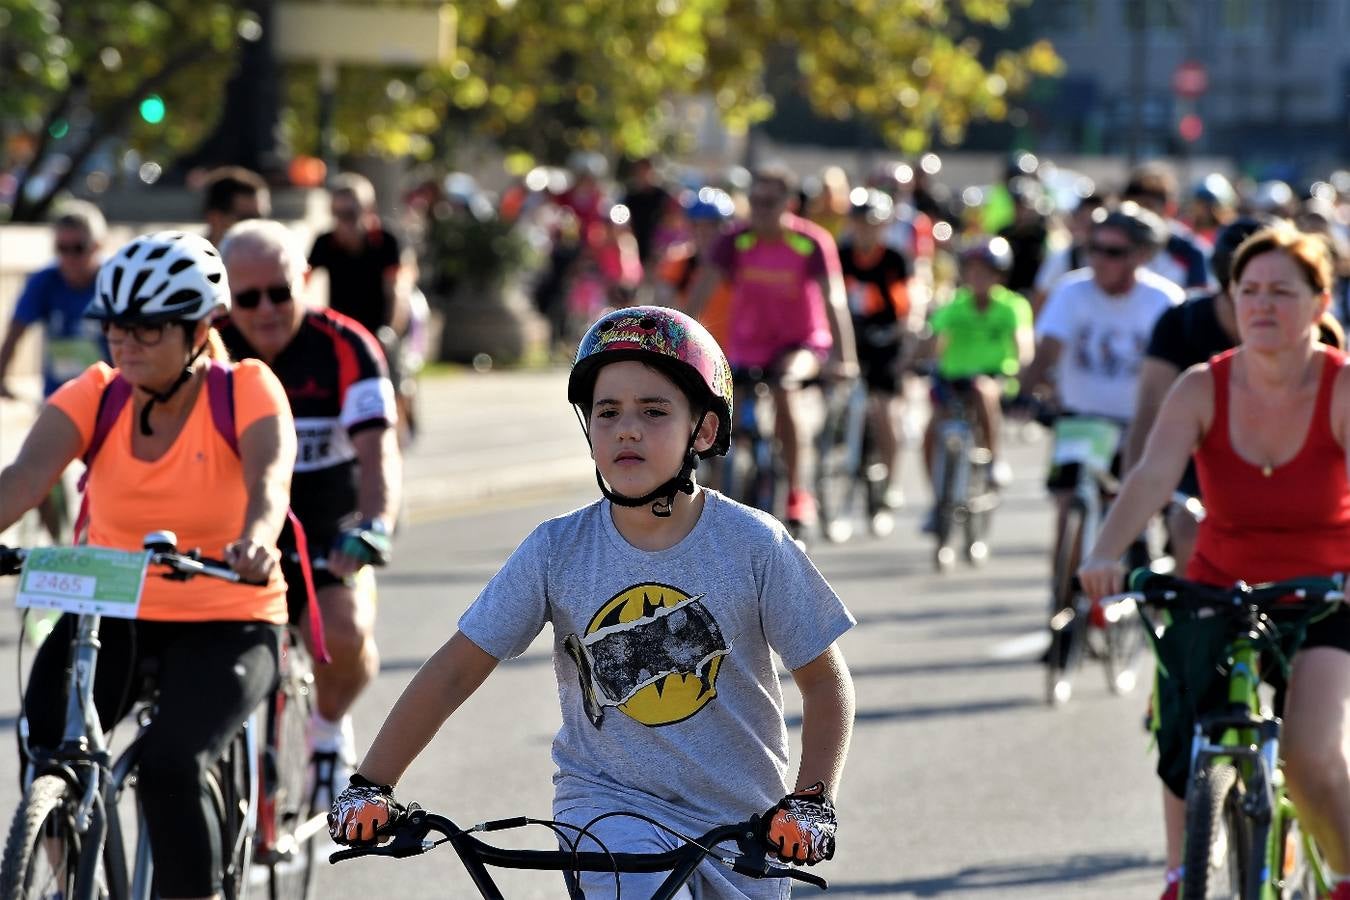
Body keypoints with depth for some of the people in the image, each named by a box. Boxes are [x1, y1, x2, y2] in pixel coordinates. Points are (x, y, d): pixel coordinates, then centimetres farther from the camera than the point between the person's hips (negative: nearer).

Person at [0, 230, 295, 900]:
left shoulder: (247, 391, -12)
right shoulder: (96, 394, -5)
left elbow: (269, 478, -31)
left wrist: (254, 542, -54)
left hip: (224, 625, -3)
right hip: (112, 614, 3)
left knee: (170, 767, -27)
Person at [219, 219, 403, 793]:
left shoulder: (345, 348, -17)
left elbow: (378, 450, -25)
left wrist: (373, 528, -43)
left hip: (328, 532, -1)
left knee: (346, 632, -26)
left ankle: (329, 727, 7)